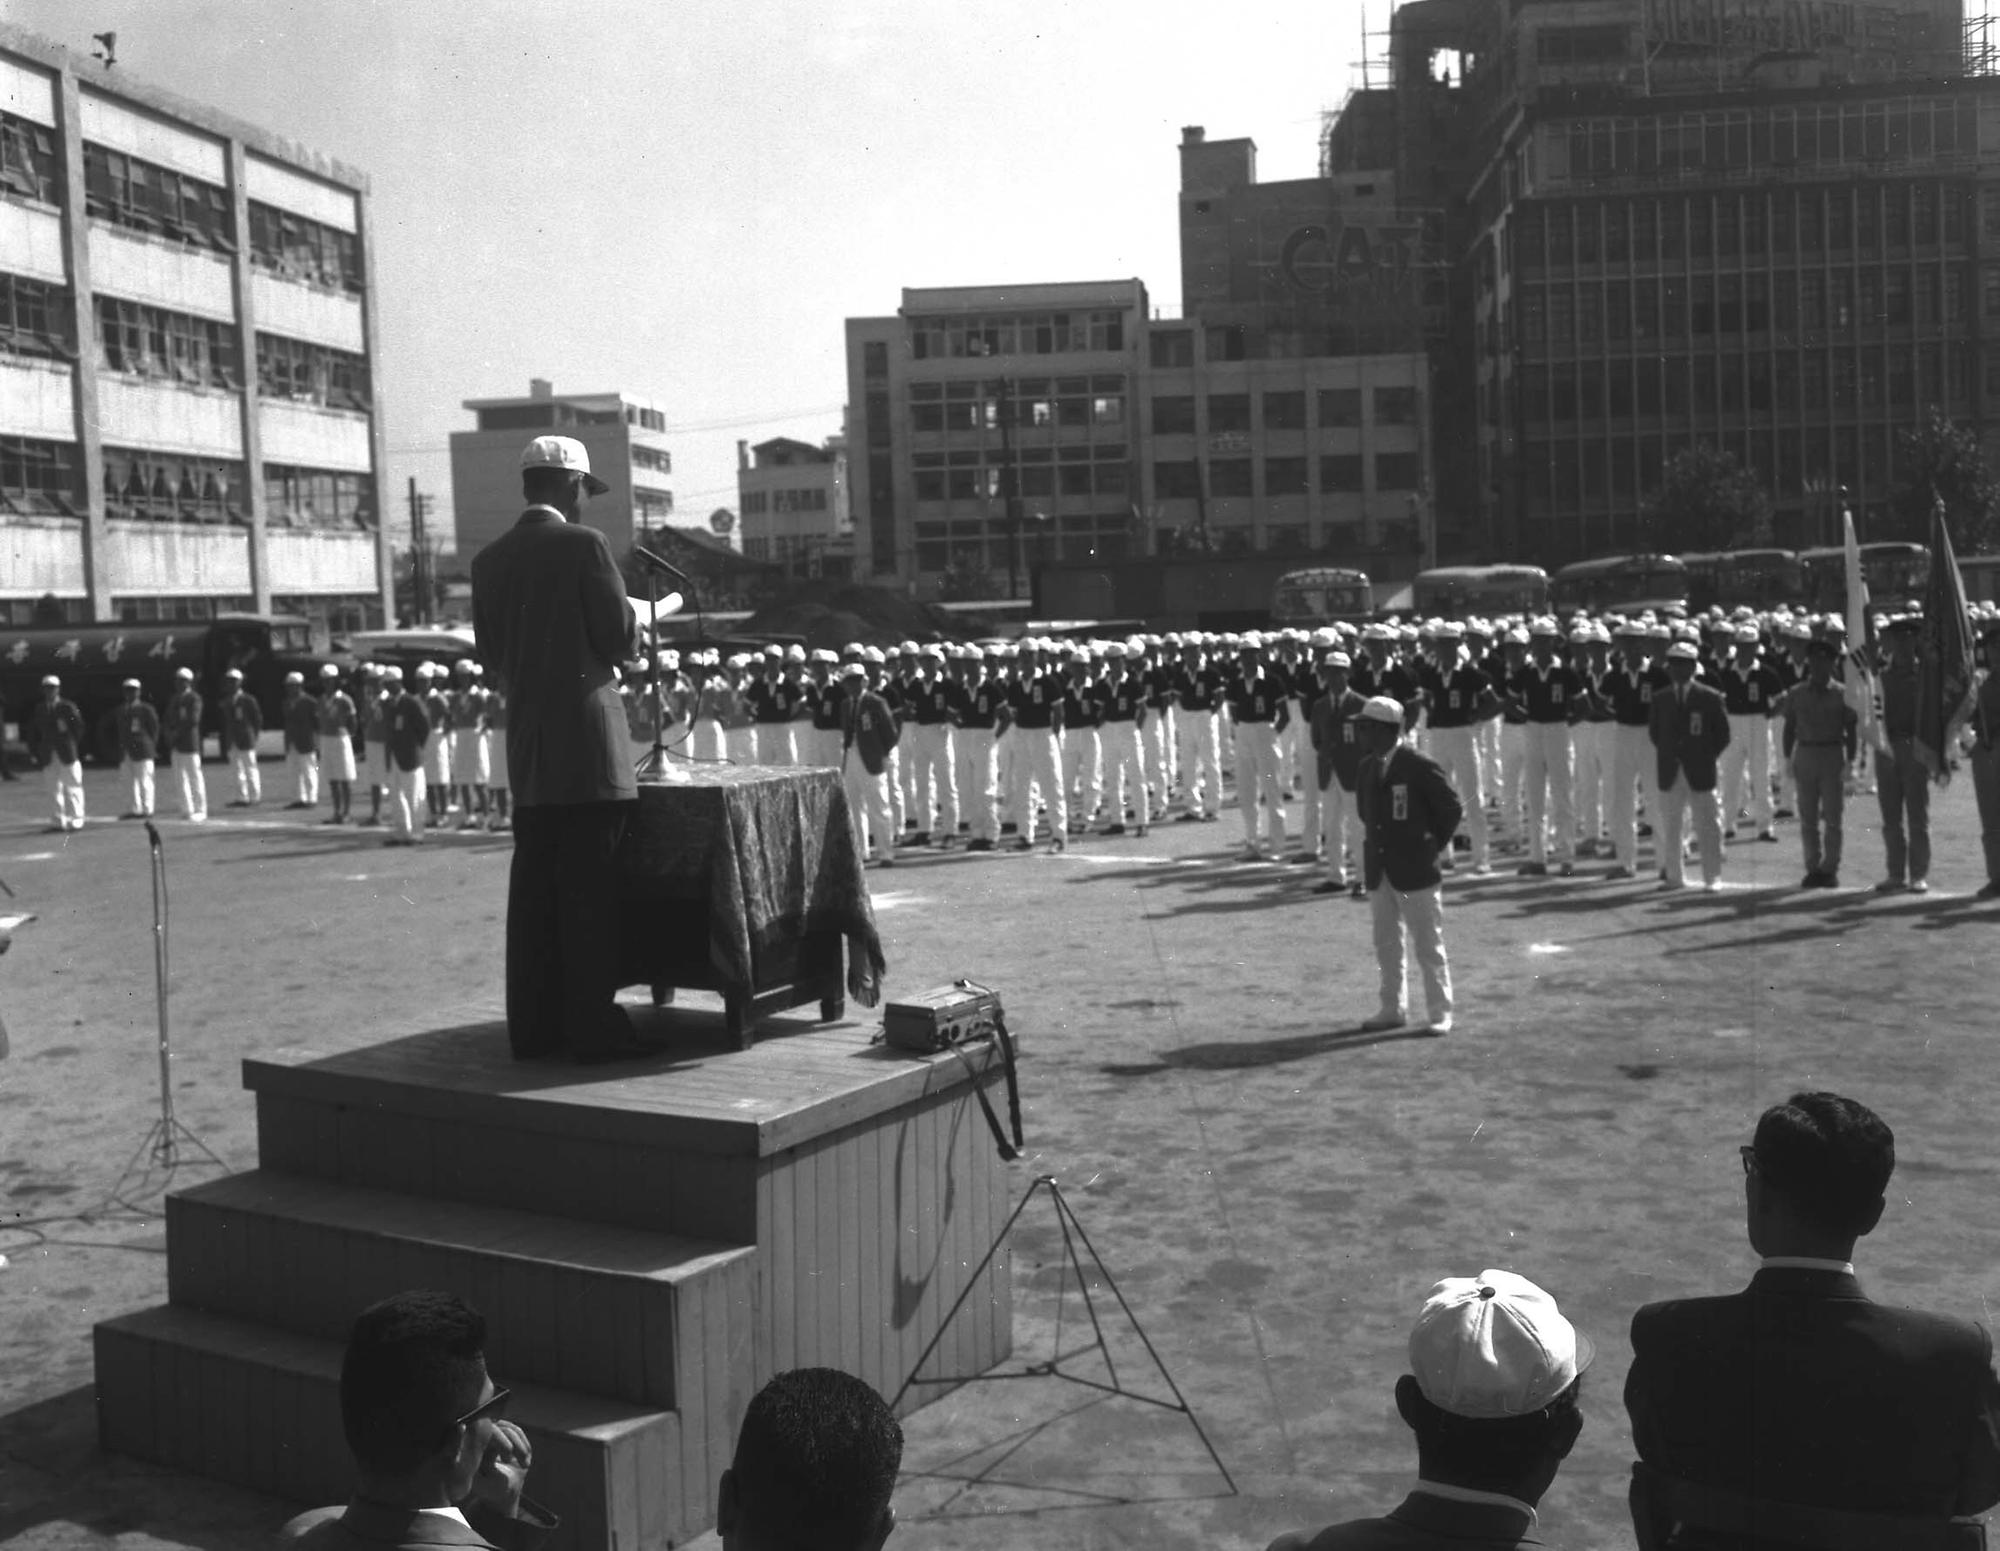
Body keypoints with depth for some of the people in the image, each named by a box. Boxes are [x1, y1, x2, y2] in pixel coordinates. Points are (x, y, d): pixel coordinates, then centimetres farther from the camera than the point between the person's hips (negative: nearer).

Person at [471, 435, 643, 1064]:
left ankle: (532, 1026, 14)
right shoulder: (584, 544, -8)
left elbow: (491, 653, 12)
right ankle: (593, 1027, 0)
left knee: (533, 886, 10)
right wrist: (635, 617, 13)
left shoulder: (489, 560, 9)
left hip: (525, 742, 6)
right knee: (591, 886, -2)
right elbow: (619, 638, -8)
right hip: (586, 737, -6)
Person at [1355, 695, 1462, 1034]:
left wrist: (1431, 847, -2)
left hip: (1416, 871, -7)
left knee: (1428, 945, 1)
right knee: (1386, 945, 13)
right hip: (1378, 871, 7)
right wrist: (1379, 843, 13)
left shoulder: (1421, 767, -14)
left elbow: (1452, 810, -7)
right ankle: (1393, 1010, 23)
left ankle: (1440, 1015, 10)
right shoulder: (1366, 767, 7)